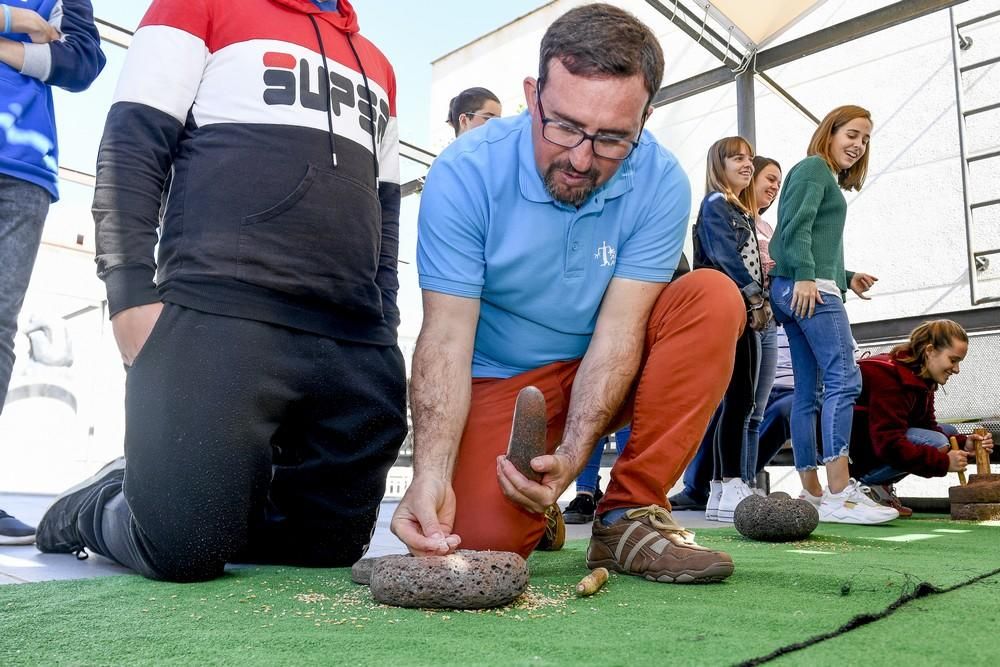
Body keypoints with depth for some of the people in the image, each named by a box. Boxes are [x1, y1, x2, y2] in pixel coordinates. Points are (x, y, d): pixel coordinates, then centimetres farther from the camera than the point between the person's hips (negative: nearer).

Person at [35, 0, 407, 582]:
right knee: (184, 551, -10)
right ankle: (94, 507, 23)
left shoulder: (377, 68, 27)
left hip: (355, 346, 6)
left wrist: (385, 331, 14)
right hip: (220, 320, -5)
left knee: (330, 543, 1)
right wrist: (132, 292, -11)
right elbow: (131, 148, 1)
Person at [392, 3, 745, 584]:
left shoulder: (661, 183, -15)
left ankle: (630, 515, -16)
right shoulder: (465, 173, -19)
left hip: (606, 371, 3)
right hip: (500, 381, -2)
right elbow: (446, 336, -23)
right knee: (484, 535, -26)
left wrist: (572, 455, -31)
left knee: (713, 299, -23)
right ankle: (534, 503, 14)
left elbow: (619, 329, -19)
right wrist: (431, 474, -35)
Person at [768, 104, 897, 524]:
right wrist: (805, 275, -23)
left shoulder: (829, 180, 31)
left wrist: (848, 278, 19)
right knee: (844, 379, -17)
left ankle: (812, 494, 7)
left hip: (800, 290, 11)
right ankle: (839, 495, -22)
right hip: (810, 288, -11)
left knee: (808, 391, 5)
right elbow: (797, 223, -13)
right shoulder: (814, 167, 3)